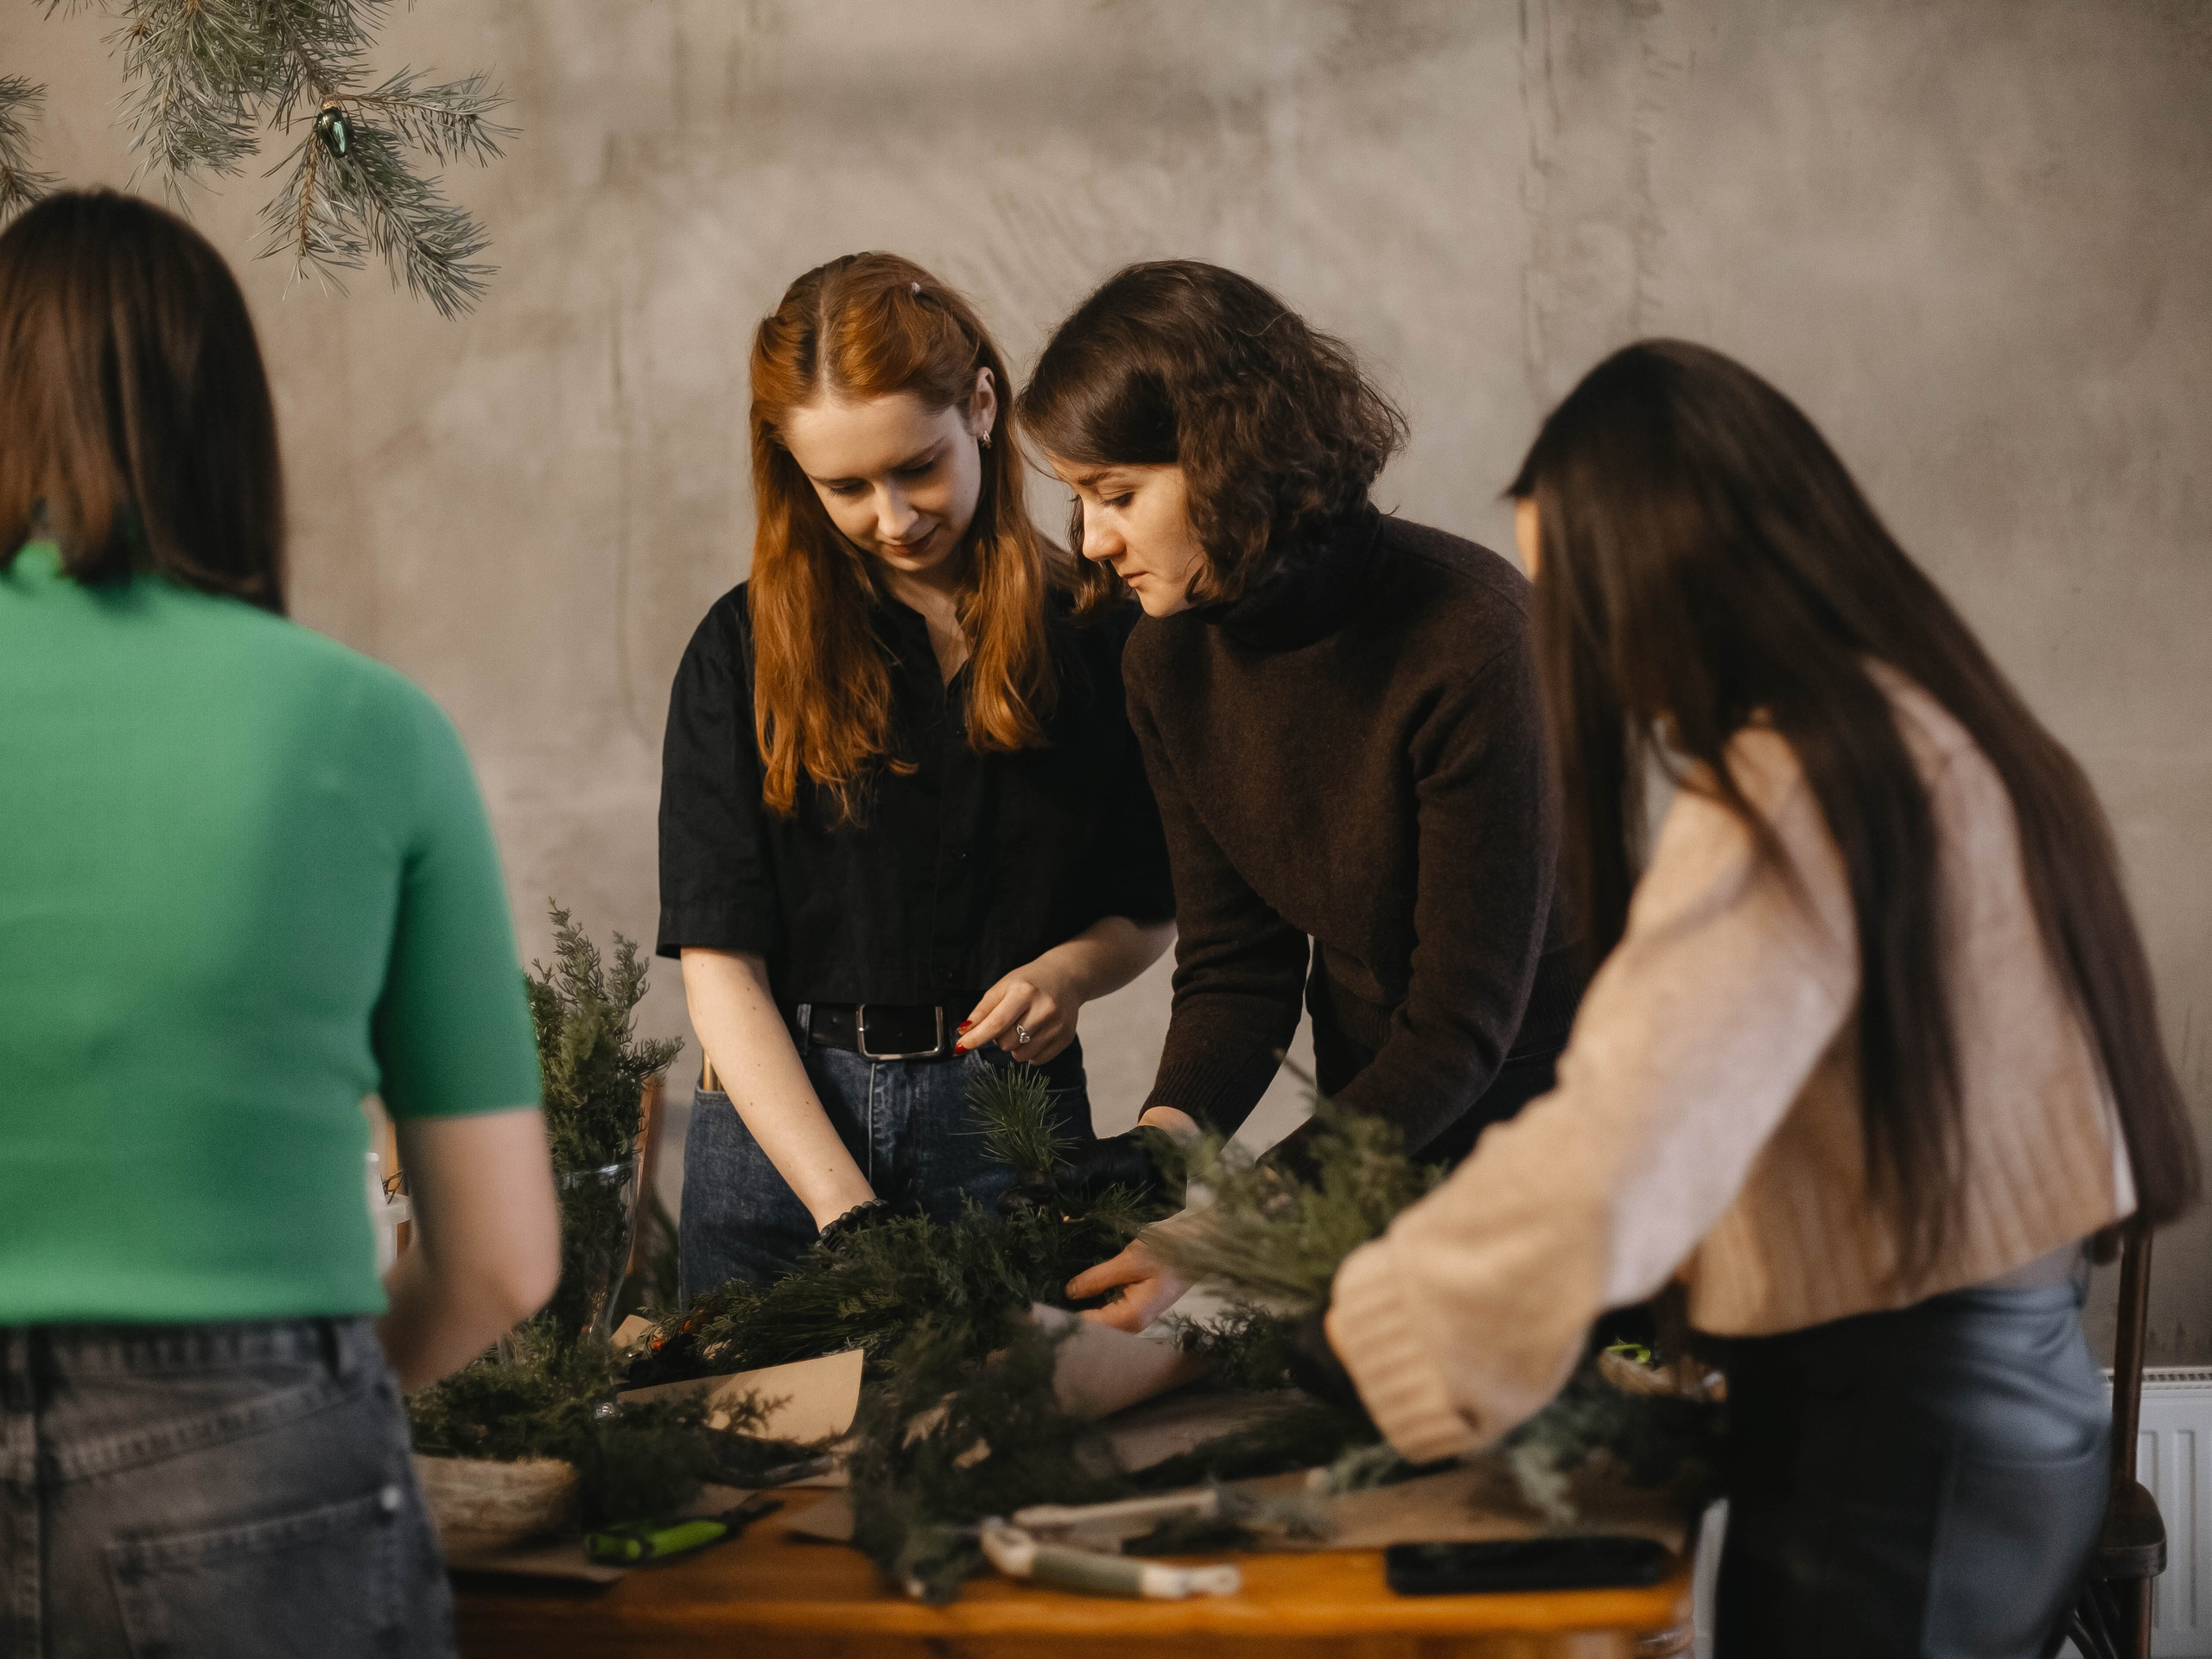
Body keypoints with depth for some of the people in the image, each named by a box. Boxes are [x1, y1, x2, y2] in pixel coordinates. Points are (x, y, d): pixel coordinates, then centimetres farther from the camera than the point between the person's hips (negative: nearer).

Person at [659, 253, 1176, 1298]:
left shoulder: (1096, 634, 2)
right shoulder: (746, 650, 0)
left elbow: (1149, 907, 13)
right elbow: (719, 965, -6)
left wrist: (1069, 969, -11)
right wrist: (847, 1212, -16)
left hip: (1011, 1122, 0)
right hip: (783, 1126, 0)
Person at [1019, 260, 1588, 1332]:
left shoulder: (1469, 633, -27)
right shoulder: (1170, 658, -6)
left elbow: (1461, 1023, -26)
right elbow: (1235, 963, -4)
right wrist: (1169, 1132, -25)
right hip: (1376, 1131, 5)